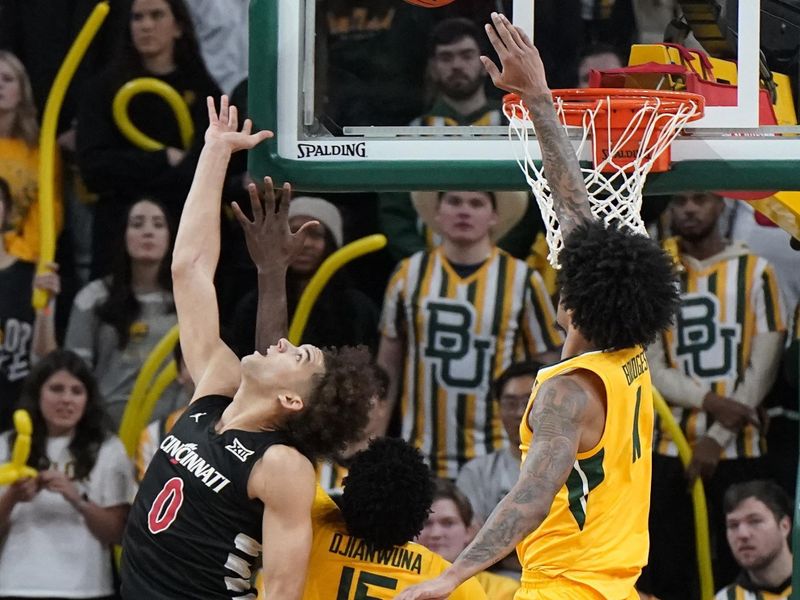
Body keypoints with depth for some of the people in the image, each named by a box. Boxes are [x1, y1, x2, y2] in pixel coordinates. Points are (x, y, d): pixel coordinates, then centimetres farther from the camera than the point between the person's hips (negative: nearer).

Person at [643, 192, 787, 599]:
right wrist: (710, 402, -14)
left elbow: (763, 367, -2)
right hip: (670, 448, 2)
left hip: (738, 449, -2)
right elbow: (649, 367, 2)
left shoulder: (755, 272, 2)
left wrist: (717, 439, -9)